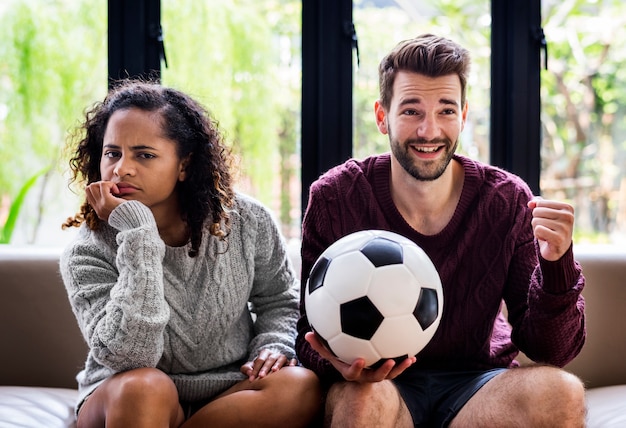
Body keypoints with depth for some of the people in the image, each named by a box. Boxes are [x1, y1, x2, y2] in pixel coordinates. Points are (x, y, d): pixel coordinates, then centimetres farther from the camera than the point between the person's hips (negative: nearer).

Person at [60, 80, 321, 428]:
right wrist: (137, 233, -30)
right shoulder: (88, 255, -13)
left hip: (228, 394, 4)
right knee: (143, 386, -38)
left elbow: (280, 299, 14)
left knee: (303, 386, -27)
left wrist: (273, 345, -9)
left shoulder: (247, 221, -5)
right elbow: (129, 357, -29)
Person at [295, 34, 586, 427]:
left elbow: (553, 351, -8)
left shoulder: (509, 202, -7)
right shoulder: (334, 198, -10)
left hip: (478, 380, 3)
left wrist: (556, 265, -28)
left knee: (563, 394, -28)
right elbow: (311, 336, -7)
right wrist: (337, 362, -32)